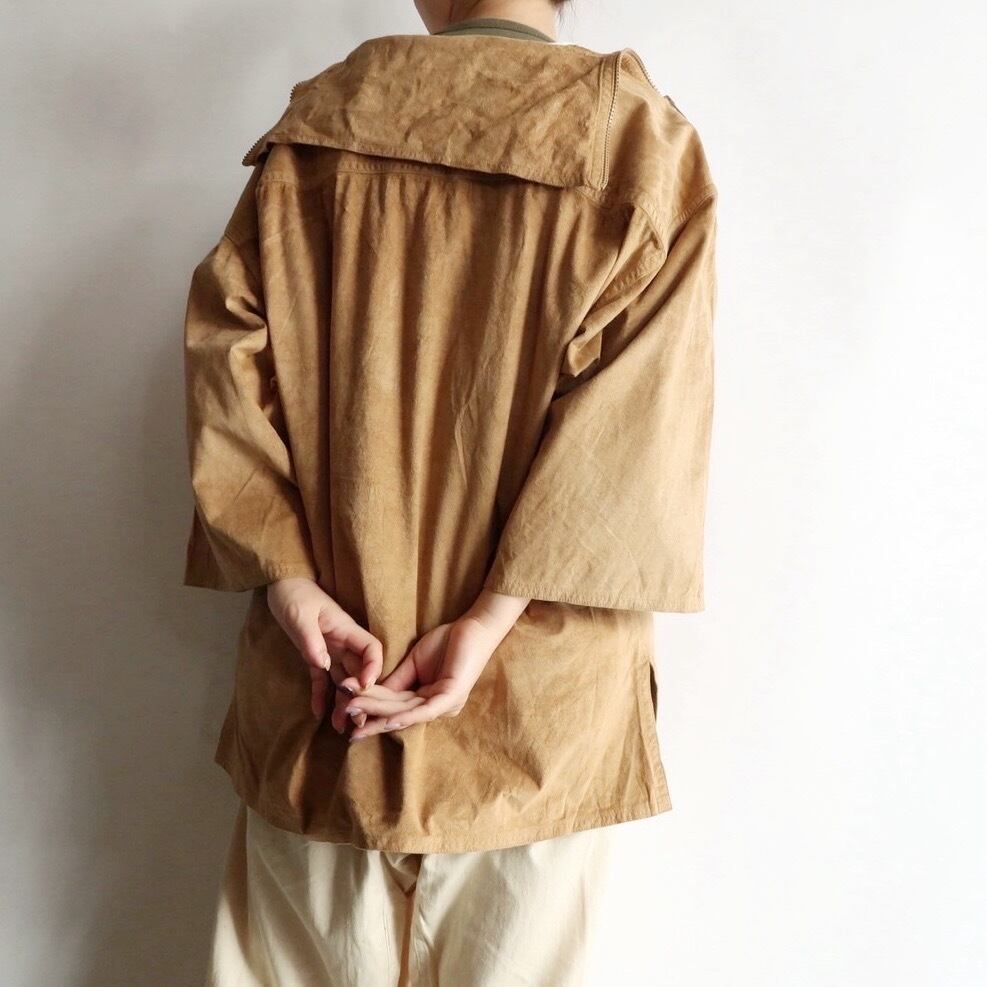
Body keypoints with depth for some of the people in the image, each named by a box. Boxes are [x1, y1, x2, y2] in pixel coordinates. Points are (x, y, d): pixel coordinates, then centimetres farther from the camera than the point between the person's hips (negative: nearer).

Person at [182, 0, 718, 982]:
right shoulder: (643, 140, 0)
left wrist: (292, 586, -10)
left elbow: (227, 354, -5)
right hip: (542, 685, -1)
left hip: (324, 652, 2)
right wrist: (493, 620, -17)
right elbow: (633, 419, -14)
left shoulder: (314, 128, 5)